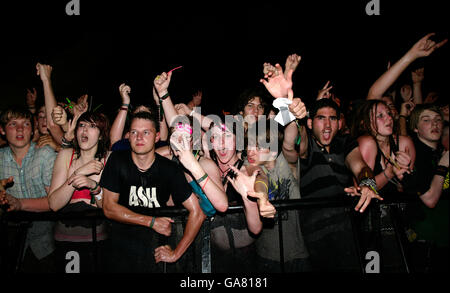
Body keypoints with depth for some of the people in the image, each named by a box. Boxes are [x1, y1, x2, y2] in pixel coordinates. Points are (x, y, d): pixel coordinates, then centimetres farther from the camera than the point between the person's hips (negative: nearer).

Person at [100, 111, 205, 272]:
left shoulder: (169, 169, -6)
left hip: (155, 252, -1)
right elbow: (109, 208, -5)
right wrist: (152, 221, -12)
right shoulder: (117, 161, -3)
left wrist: (176, 253, -8)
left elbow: (197, 212, -7)